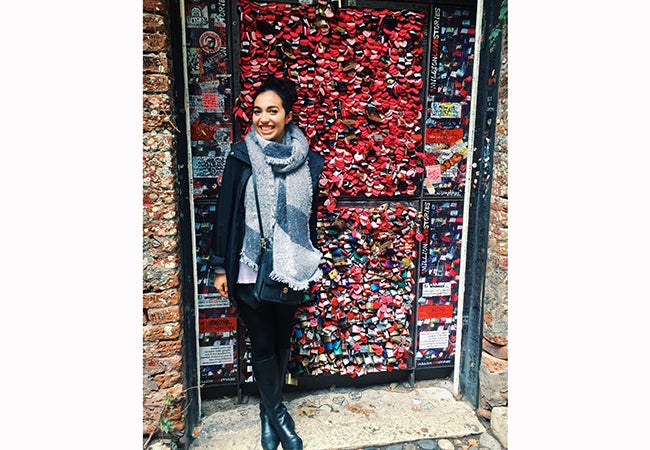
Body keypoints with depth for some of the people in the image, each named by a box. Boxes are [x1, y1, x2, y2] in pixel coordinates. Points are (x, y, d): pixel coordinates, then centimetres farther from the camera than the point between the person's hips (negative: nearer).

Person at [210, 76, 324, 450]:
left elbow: (311, 216, 8)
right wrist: (221, 267, -3)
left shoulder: (307, 160, 0)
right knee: (262, 343, 9)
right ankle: (279, 416, 29)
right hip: (250, 269, -2)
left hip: (292, 270, 3)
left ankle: (269, 410, 39)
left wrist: (312, 264, 12)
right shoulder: (242, 157, -6)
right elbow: (225, 213, -3)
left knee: (282, 339, 16)